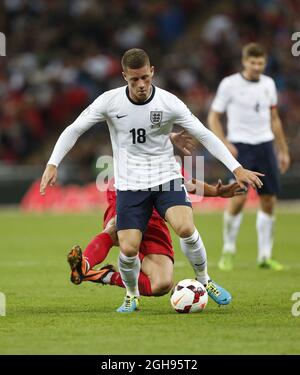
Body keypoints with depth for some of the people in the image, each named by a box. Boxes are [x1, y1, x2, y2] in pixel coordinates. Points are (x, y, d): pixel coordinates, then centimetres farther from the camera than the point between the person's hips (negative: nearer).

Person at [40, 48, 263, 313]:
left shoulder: (169, 103, -10)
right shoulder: (110, 101, -9)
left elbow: (204, 135, -5)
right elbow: (74, 130, 0)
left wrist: (237, 168, -10)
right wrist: (53, 164, -12)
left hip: (166, 178, 0)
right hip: (130, 184, 1)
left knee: (185, 228, -26)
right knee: (128, 249, -12)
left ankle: (204, 281, -1)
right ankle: (132, 296, 19)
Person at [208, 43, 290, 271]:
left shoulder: (268, 84, 10)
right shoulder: (229, 84, -4)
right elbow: (214, 117, 0)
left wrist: (283, 150, 17)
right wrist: (225, 144, -14)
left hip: (265, 144, 5)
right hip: (241, 147, -5)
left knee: (269, 201, 1)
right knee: (238, 198, -15)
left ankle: (265, 256, 9)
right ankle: (228, 251, 1)